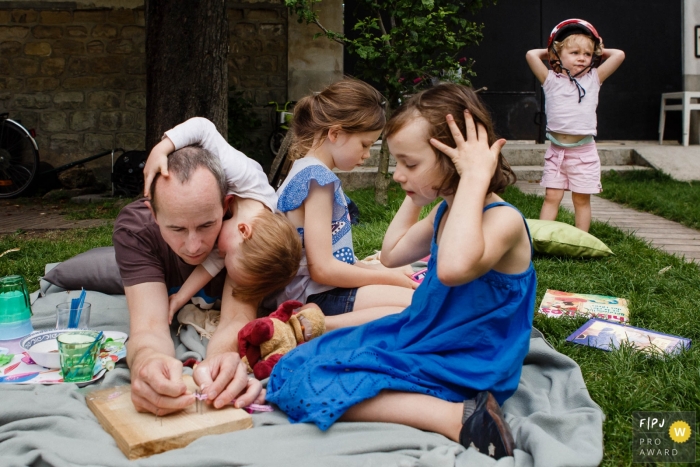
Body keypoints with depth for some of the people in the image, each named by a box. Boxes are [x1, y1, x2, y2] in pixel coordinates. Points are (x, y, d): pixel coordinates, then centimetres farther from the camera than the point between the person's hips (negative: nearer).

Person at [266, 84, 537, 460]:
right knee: (298, 366, 12)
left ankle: (456, 417, -21)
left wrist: (475, 177, -38)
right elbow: (392, 254, 18)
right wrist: (417, 197, 8)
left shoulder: (502, 220, -24)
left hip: (460, 370, -9)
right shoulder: (445, 210, 3)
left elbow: (454, 267, -47)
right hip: (420, 335, 9)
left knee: (309, 384, -19)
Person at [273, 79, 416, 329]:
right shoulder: (317, 177, -15)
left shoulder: (306, 171, 15)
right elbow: (322, 269, -19)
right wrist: (386, 277, -8)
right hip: (313, 296, -10)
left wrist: (375, 270, 10)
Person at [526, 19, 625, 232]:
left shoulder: (593, 79, 4)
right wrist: (548, 51, 8)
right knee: (551, 197, 1)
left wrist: (599, 52, 13)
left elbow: (619, 55, 0)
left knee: (581, 199, 8)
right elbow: (531, 55, -9)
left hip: (583, 152, 1)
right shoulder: (551, 80, 1)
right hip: (557, 150, -1)